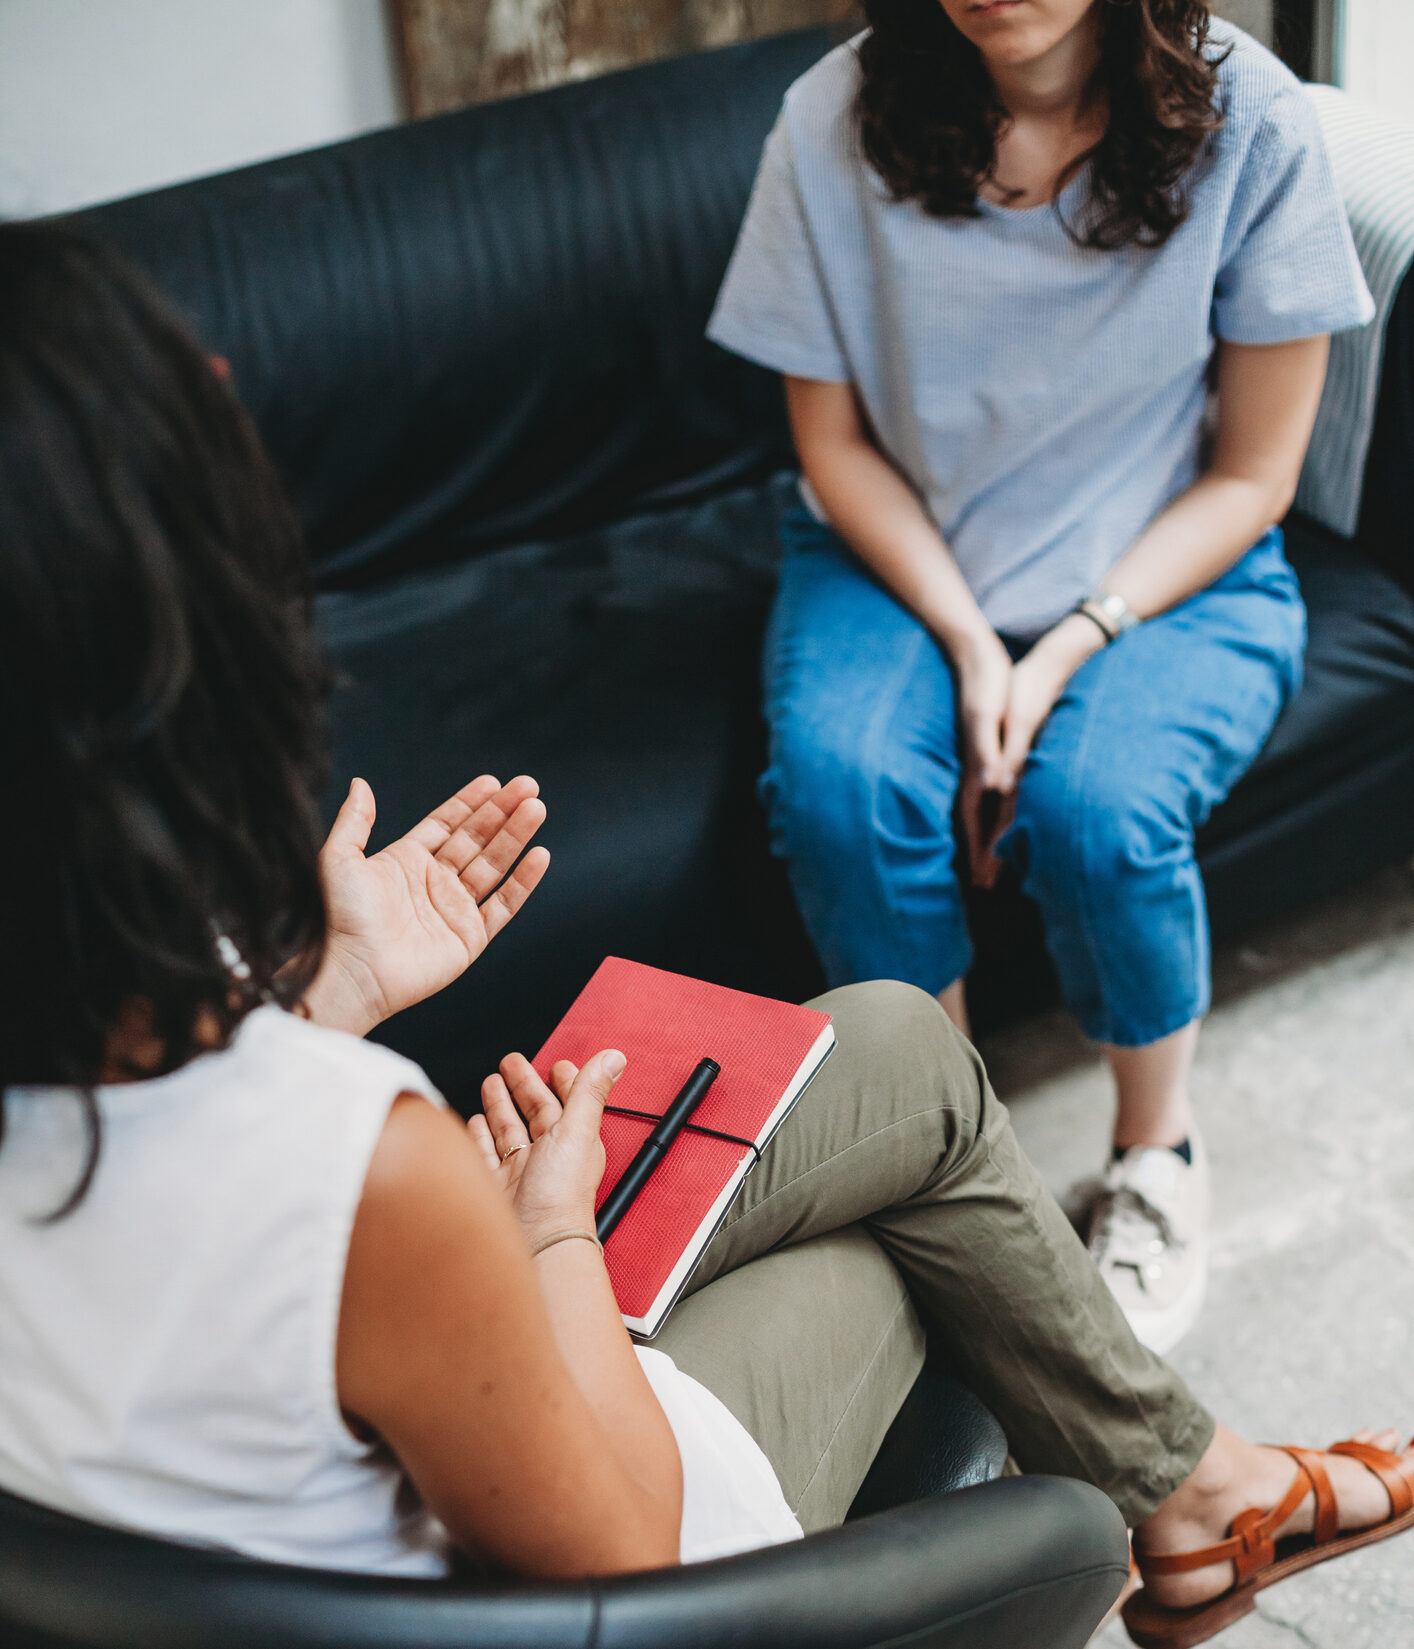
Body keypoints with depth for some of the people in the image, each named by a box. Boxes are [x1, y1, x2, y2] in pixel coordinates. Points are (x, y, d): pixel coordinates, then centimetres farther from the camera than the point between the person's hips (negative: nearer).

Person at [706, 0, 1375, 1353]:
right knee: (839, 782, -28)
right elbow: (835, 439, -3)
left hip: (1169, 576, -1)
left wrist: (1070, 649, -19)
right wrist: (967, 642, -16)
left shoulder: (1250, 123, -15)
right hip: (905, 562, 2)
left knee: (1097, 806, -30)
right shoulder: (835, 123, -12)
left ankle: (1157, 1152, -1)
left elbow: (1253, 471, -8)